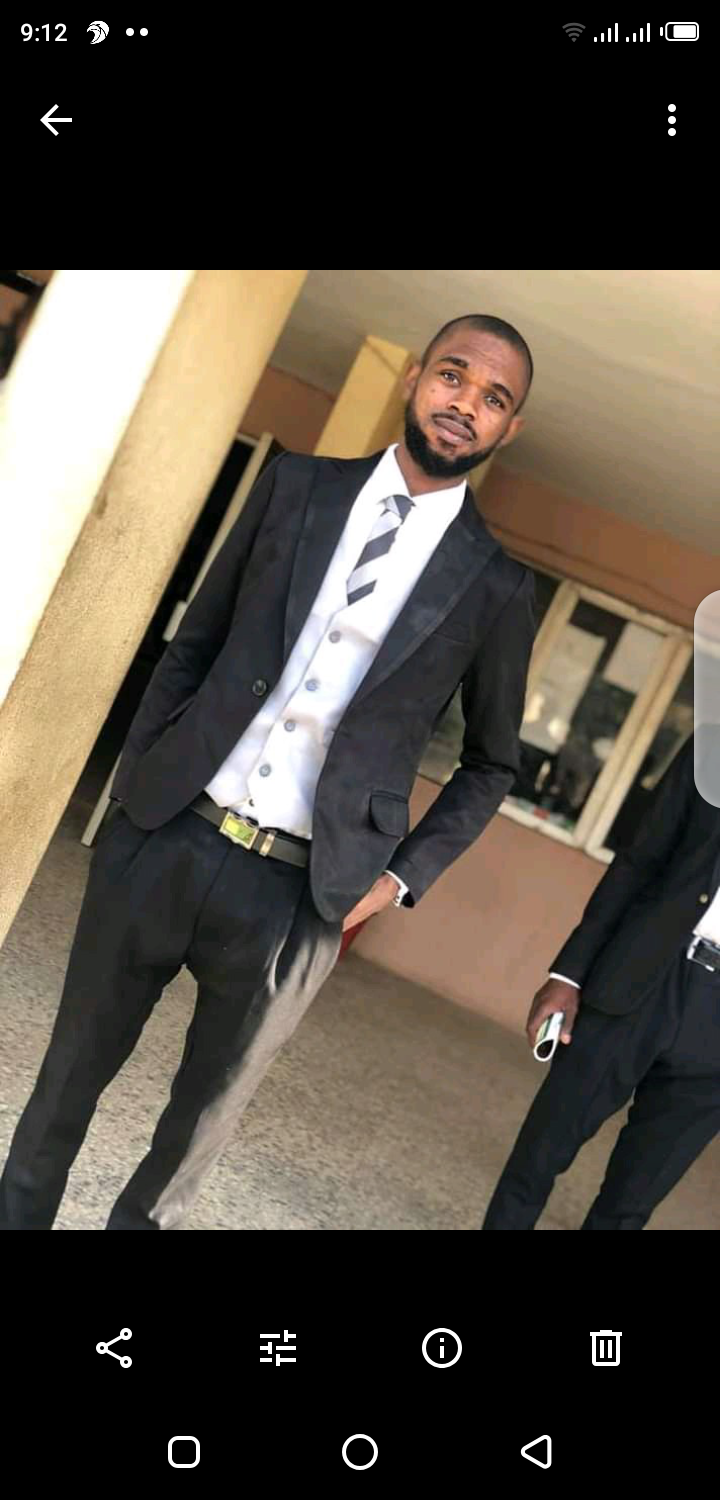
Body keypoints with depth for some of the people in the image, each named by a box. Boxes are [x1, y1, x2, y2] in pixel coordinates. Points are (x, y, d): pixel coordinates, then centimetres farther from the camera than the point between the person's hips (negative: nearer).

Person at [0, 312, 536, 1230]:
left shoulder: (495, 588, 1)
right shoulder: (297, 486, 6)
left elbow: (491, 763, 11)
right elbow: (193, 645, 10)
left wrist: (401, 877, 1)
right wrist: (135, 774, 0)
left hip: (298, 893, -1)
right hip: (164, 837, 2)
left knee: (204, 1118, 14)